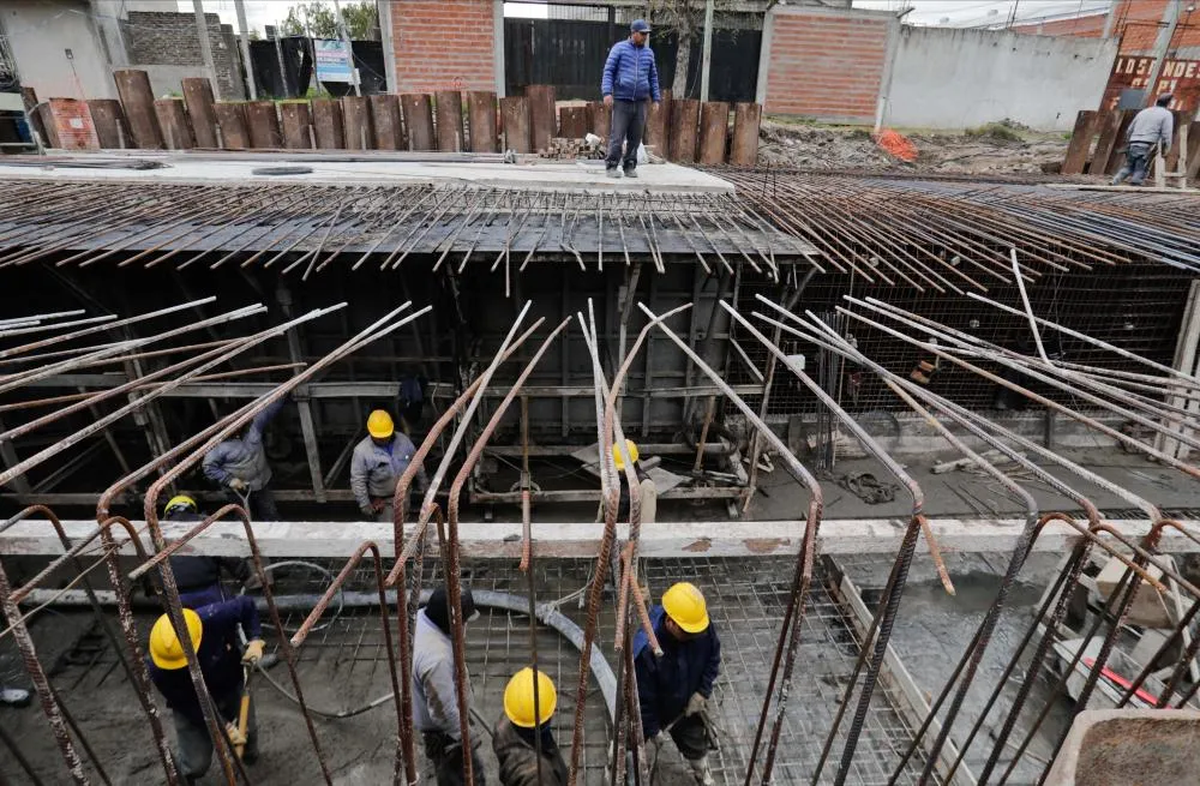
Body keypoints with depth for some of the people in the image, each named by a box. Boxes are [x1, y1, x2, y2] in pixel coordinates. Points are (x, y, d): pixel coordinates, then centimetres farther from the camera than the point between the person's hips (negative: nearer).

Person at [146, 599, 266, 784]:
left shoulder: (215, 618, -39)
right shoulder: (159, 670, -34)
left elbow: (246, 605, -17)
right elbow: (188, 706, -22)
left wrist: (255, 640, -29)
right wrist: (222, 727, -26)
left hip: (232, 685, 1)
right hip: (193, 705, -1)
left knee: (247, 731, 15)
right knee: (196, 765, -3)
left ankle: (250, 755, 52)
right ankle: (182, 777, 34)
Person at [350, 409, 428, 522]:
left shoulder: (403, 440, -8)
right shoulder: (362, 451, -20)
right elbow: (358, 481, -15)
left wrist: (423, 484, 11)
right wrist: (364, 504, -15)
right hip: (382, 501, -4)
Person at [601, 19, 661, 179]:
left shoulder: (649, 53, 16)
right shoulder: (619, 48, 4)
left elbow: (653, 77, 20)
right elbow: (608, 71, 0)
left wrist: (656, 98, 13)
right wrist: (607, 92, -13)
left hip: (641, 102, 4)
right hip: (621, 100, -4)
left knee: (635, 137, 3)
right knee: (617, 135, -8)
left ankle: (630, 166, 11)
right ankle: (611, 166, -3)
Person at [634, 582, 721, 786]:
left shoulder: (703, 628, -27)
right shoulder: (646, 648, -41)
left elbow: (713, 658, -5)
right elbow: (642, 695, -26)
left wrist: (702, 692, -12)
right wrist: (653, 729, -15)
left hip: (689, 706, 4)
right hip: (656, 711, -4)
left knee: (697, 745, 30)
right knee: (647, 753, 22)